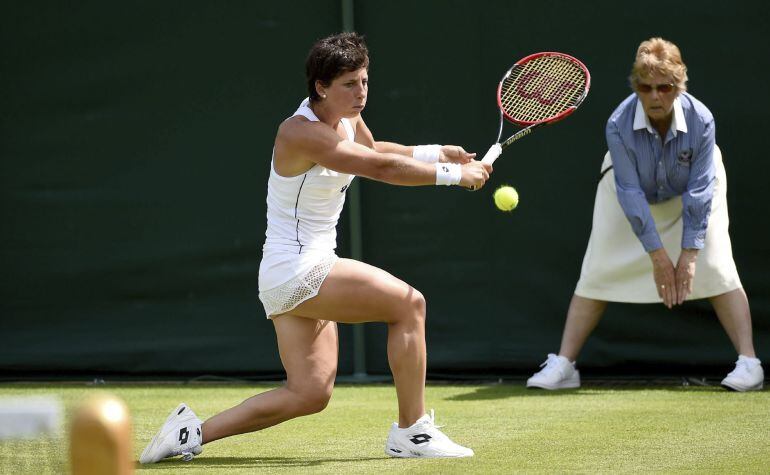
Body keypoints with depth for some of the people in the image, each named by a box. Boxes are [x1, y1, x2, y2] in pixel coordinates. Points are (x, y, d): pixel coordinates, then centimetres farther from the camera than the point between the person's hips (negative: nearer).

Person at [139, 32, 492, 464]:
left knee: (310, 394, 7)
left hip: (307, 273, 10)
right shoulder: (302, 133, -21)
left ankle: (192, 431, 8)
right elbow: (382, 167, -25)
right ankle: (412, 432, -9)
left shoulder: (347, 118, 7)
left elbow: (375, 151, 30)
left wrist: (438, 153, 17)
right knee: (410, 303, -13)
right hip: (296, 270, -10)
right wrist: (455, 174, -19)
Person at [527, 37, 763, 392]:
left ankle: (749, 363, -13)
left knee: (716, 267, -16)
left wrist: (689, 253, -29)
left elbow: (700, 190, -27)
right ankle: (563, 365, 0)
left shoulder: (700, 120, -32)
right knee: (597, 273, -5)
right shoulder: (618, 125, -33)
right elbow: (630, 192, -30)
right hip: (634, 193, 0)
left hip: (688, 195, 0)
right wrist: (658, 254, -31)